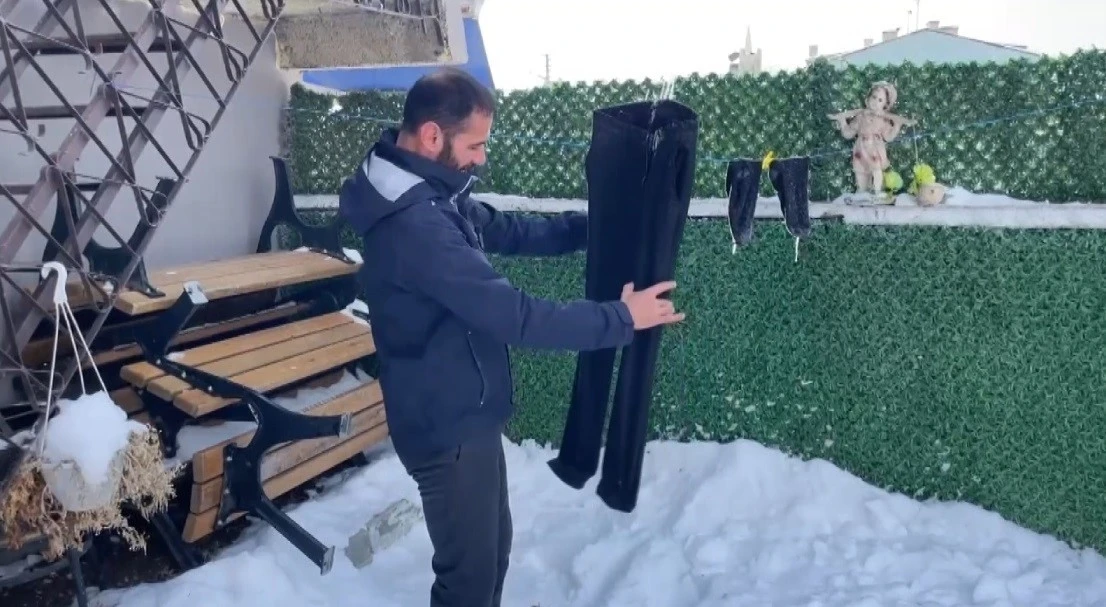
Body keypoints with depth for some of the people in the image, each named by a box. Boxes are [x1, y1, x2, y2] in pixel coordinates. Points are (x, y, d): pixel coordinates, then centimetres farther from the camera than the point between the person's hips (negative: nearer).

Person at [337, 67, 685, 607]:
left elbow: (510, 232, 17)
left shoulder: (434, 195, 3)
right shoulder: (413, 223, -30)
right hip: (447, 425, -10)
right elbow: (514, 316, -30)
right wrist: (620, 318, -21)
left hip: (467, 413, 10)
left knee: (493, 544, 25)